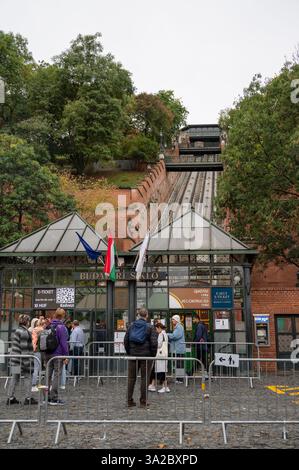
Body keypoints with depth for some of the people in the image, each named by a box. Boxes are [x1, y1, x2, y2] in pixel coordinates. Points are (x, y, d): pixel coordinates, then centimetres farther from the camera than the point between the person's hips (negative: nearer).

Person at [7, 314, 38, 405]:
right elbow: (24, 347, -17)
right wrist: (27, 362, -16)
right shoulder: (24, 332, -14)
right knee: (27, 377, 0)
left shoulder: (17, 330, 13)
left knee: (15, 378, 11)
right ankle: (28, 398, 4)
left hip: (15, 359, 9)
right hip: (21, 358, -9)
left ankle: (10, 398, 13)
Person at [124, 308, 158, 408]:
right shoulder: (150, 327, -6)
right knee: (145, 378, 4)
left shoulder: (131, 326, 5)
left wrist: (129, 352, 13)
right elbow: (154, 343, -11)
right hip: (146, 355, -3)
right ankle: (143, 402, 6)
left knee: (131, 378, 10)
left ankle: (129, 401, 13)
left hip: (133, 355, 3)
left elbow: (126, 341, 6)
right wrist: (153, 355, 0)